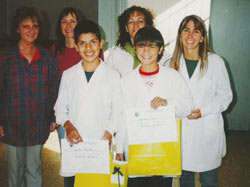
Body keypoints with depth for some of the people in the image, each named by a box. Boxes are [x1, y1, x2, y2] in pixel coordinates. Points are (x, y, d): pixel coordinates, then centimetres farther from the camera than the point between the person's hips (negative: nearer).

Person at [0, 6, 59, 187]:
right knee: (15, 168, 14)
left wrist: (53, 118, 3)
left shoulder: (47, 58, 0)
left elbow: (54, 90, 5)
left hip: (38, 125, 0)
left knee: (34, 169, 9)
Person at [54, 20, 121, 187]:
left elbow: (117, 111, 4)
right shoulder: (68, 75, 9)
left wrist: (108, 134, -9)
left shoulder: (113, 75, 3)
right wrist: (68, 126, -5)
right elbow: (60, 107, 13)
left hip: (101, 142, -1)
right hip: (74, 143, 2)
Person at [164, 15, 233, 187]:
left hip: (208, 130, -2)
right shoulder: (172, 64, 4)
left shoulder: (215, 61, -5)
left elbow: (225, 95, -1)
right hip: (181, 129, 2)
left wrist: (203, 111, -14)